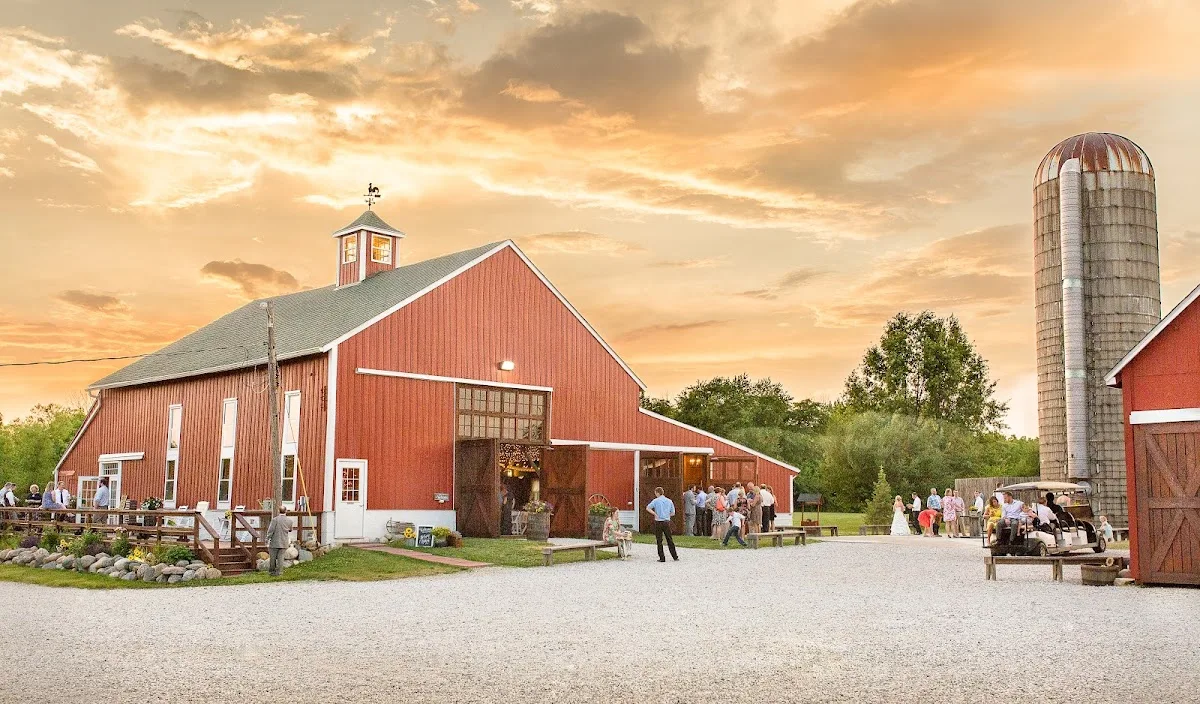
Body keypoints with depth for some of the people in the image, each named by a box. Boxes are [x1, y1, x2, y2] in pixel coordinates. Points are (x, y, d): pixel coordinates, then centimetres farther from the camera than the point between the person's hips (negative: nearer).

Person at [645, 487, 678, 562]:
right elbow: (673, 513, 9)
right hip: (667, 522, 3)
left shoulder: (656, 501, -5)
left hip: (658, 522, -3)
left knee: (659, 541, 5)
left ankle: (662, 558, 4)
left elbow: (648, 508, -15)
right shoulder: (669, 501, 6)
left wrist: (655, 514, -7)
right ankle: (675, 557, 12)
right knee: (670, 540, 10)